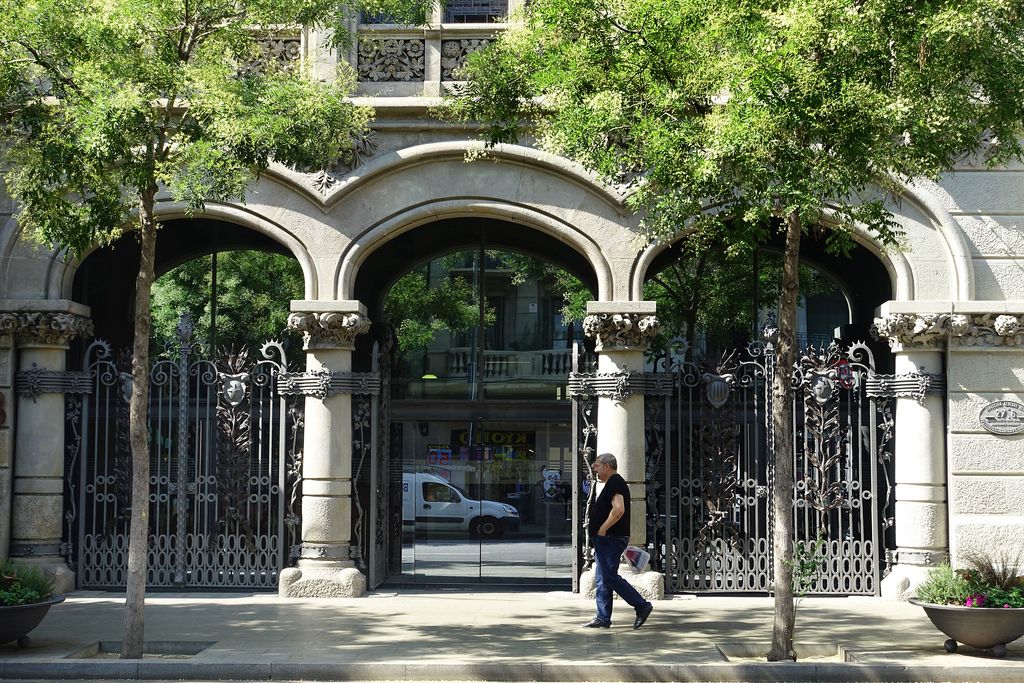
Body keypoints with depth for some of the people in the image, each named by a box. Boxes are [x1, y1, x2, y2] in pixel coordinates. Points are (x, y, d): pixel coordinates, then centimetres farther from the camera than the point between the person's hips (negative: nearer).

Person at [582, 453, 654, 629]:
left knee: (610, 577, -11)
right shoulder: (613, 483, 20)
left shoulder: (615, 483, -14)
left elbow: (619, 510, -28)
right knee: (601, 580, 9)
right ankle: (603, 618, 11)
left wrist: (603, 528, -20)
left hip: (611, 539, -11)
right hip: (605, 540, 11)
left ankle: (642, 606, -7)